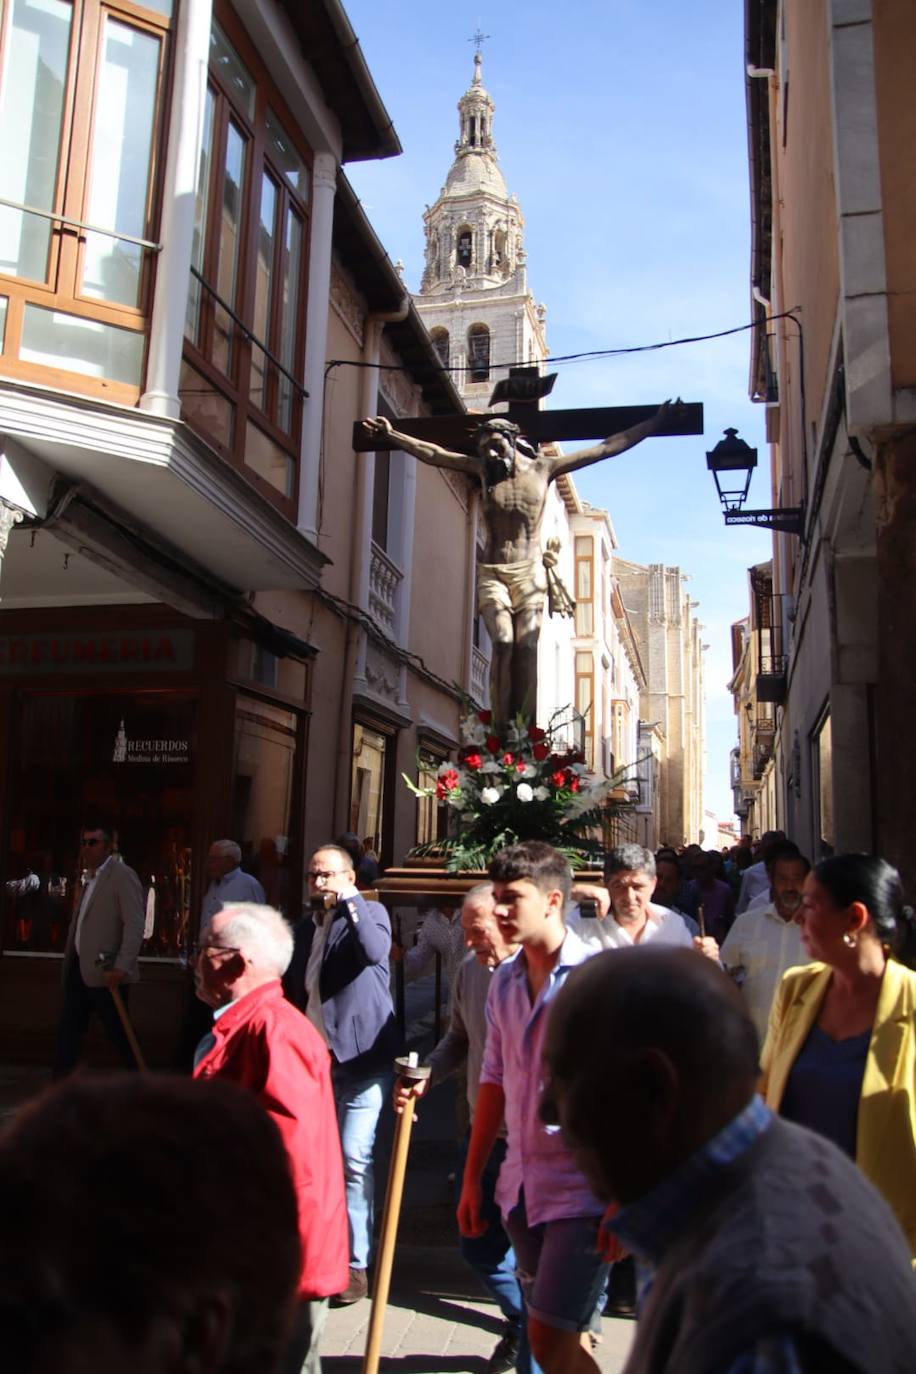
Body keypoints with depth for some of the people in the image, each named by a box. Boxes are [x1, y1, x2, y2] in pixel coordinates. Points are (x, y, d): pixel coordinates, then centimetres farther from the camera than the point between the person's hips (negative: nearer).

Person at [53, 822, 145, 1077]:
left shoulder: (123, 876, -11)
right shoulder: (90, 877, 15)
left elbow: (135, 924, -18)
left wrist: (121, 967, -23)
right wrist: (71, 961, 12)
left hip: (105, 972, -8)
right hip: (79, 969, 8)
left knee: (119, 1033, 3)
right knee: (67, 1031, 8)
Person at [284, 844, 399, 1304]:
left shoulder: (370, 913, -4)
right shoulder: (304, 927, 13)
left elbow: (375, 951, -26)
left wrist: (349, 898, -22)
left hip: (361, 1058, -6)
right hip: (314, 1059, 6)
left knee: (354, 1159, -8)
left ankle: (356, 1264, 3)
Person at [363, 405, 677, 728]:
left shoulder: (543, 468, 6)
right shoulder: (484, 469, 11)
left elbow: (607, 448, 6)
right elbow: (432, 453, 12)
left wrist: (653, 424, 6)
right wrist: (391, 435, 8)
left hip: (530, 573, -1)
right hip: (492, 574, 1)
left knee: (526, 646, -16)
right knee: (503, 642, -18)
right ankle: (500, 729, -21)